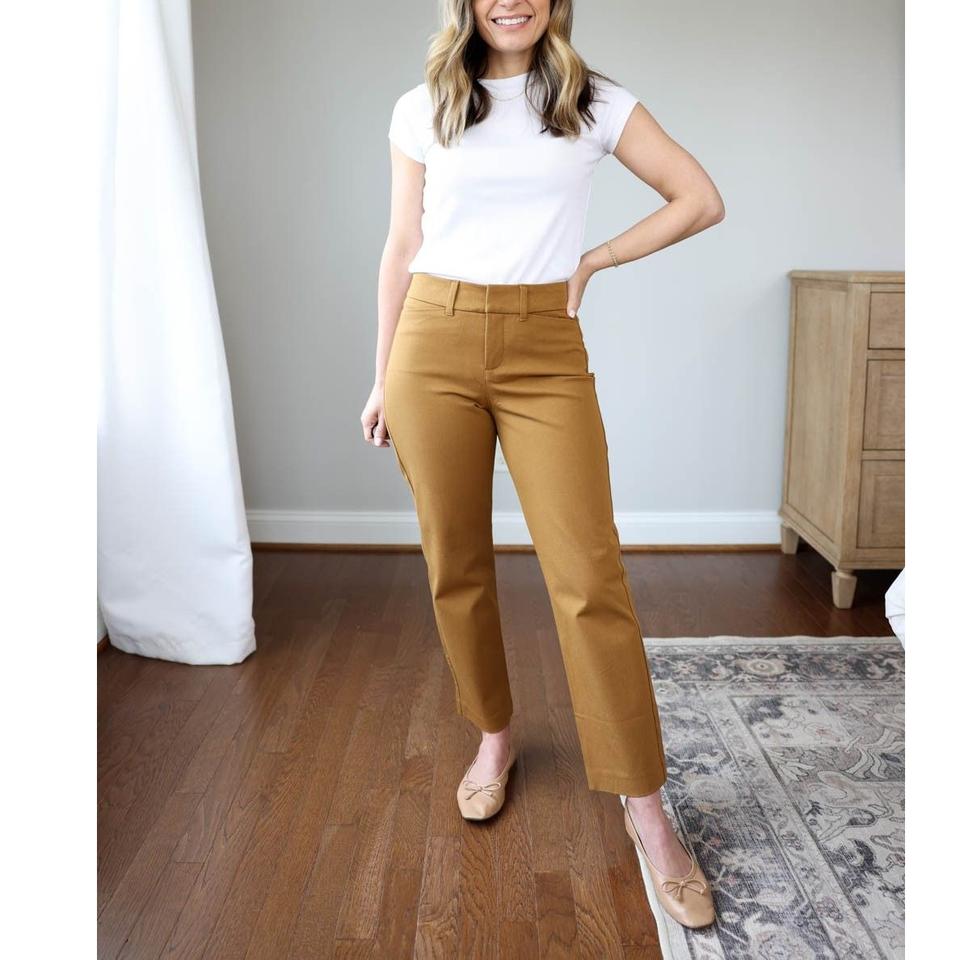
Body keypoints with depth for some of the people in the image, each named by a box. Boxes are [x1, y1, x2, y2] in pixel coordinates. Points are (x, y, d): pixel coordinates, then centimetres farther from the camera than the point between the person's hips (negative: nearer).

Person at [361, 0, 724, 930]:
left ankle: (645, 806, 1)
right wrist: (382, 375, 9)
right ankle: (493, 734, 30)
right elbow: (402, 247, 10)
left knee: (589, 576, -8)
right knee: (455, 565, 7)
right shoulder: (421, 110, 9)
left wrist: (592, 260, 2)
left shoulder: (597, 103, 6)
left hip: (545, 352, -1)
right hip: (435, 344, 2)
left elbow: (701, 200, 8)